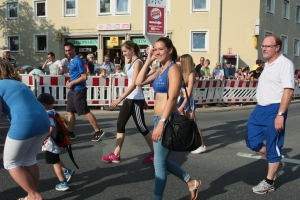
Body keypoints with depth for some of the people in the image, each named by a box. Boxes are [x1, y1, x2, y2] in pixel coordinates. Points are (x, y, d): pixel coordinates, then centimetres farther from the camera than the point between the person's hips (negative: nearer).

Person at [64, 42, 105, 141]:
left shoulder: (78, 60, -15)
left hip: (79, 90, -10)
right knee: (70, 111, 11)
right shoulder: (72, 61, 14)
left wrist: (71, 83, -16)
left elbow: (84, 77, -20)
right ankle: (71, 133, 19)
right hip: (73, 90, 10)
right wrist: (69, 81, 7)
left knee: (85, 111, -6)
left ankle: (98, 131, 2)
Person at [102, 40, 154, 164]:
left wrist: (120, 99, -27)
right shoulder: (132, 62, 14)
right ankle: (116, 155, 14)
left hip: (136, 100, -9)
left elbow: (134, 84, -23)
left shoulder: (138, 62, -14)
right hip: (129, 99, 9)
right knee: (120, 124, 7)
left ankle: (154, 153, 16)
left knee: (141, 127, 0)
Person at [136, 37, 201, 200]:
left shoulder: (173, 69, -11)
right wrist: (148, 61, 8)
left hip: (168, 120, -9)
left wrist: (161, 123, -25)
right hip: (159, 119, 9)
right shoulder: (160, 70, 14)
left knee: (159, 162, 1)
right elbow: (139, 82, 12)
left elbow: (172, 98, -19)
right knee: (162, 160, 17)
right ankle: (191, 182, 31)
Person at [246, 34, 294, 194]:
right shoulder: (268, 65, 15)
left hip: (274, 109, -9)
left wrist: (280, 114, -25)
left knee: (272, 146, 3)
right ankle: (277, 163, 34)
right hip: (260, 108, 9)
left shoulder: (285, 64, -13)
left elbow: (288, 90, -20)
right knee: (252, 141, 12)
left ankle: (268, 183, 18)